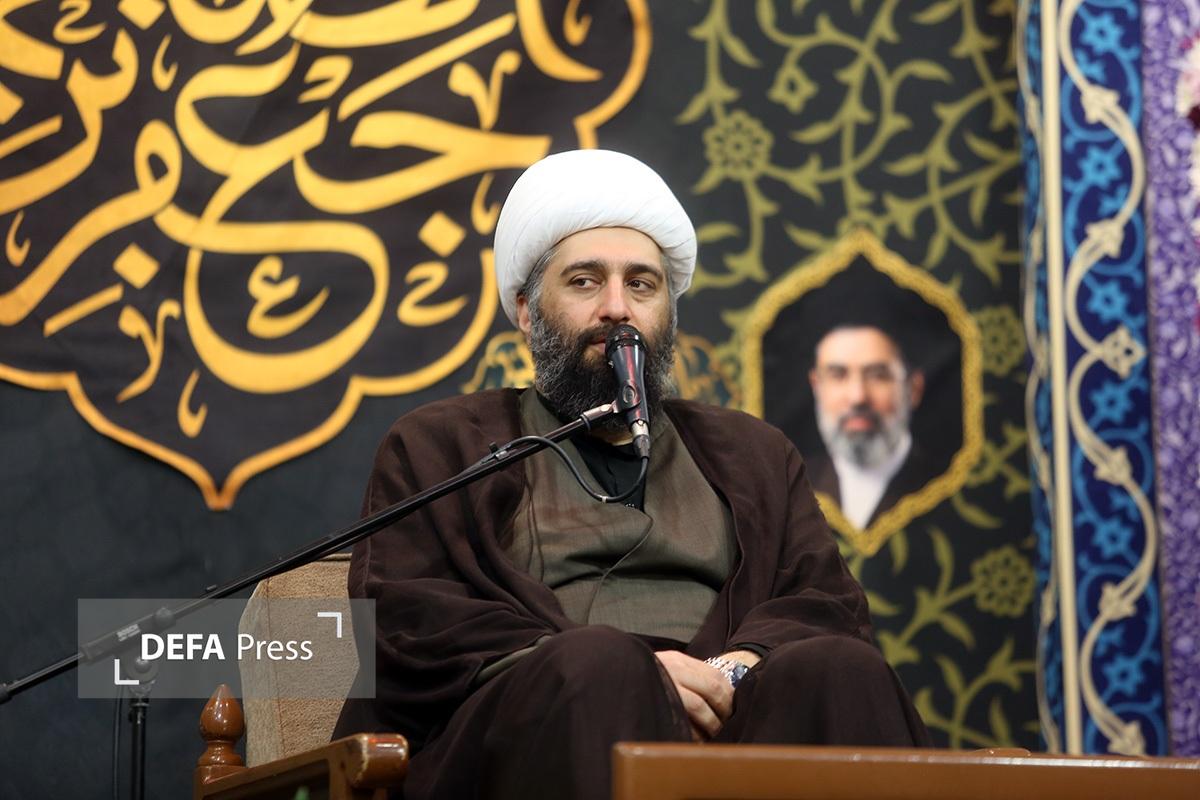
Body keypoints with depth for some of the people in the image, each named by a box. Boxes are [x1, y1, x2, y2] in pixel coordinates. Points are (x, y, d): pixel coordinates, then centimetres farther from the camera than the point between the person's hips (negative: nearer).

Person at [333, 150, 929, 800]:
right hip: (537, 724, -2)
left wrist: (738, 672, -9)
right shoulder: (436, 447, 21)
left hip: (731, 723, 3)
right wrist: (608, 674, -11)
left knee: (839, 669, -32)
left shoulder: (753, 455, 31)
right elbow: (399, 617, 5)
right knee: (591, 665, -38)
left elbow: (828, 601, 17)